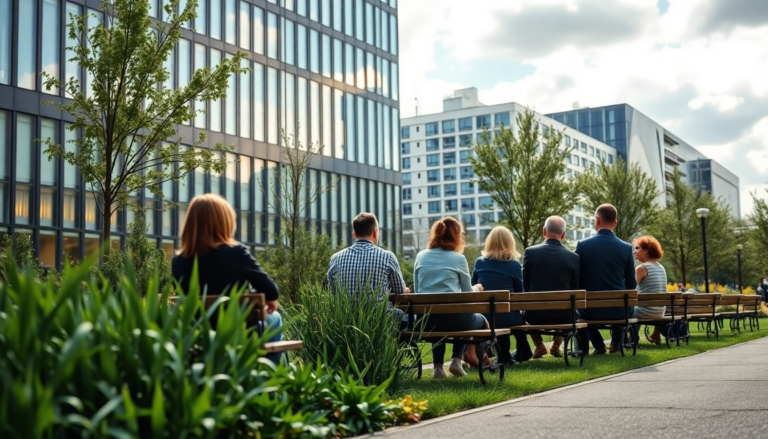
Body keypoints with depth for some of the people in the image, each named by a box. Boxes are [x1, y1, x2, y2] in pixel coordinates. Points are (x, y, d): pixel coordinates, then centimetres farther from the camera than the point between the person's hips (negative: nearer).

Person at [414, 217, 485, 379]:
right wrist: (477, 289, 32)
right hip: (453, 317, -4)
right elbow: (467, 293, 8)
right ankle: (456, 360, 13)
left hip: (426, 320, 4)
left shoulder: (421, 257, 9)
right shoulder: (458, 258, 0)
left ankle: (438, 366, 23)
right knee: (481, 320, 29)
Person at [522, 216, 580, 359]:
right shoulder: (573, 257, -5)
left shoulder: (530, 252, -6)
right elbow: (575, 290, 4)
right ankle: (557, 344, 27)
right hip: (563, 315, 1)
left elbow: (525, 286, 3)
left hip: (535, 314, 0)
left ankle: (539, 345, 25)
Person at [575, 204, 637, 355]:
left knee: (577, 308, 35)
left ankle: (598, 345, 27)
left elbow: (575, 279, -1)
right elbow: (631, 284, 2)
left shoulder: (583, 245, -8)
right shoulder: (626, 248, -6)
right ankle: (616, 343, 39)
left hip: (591, 309, -1)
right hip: (619, 310, 1)